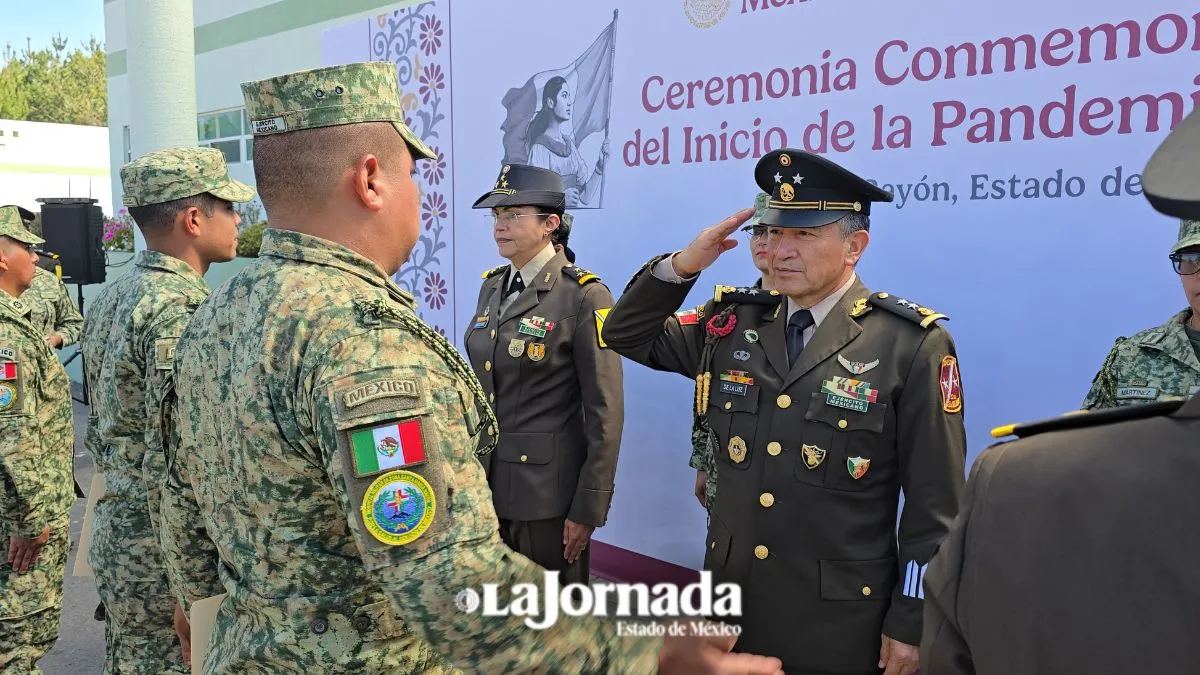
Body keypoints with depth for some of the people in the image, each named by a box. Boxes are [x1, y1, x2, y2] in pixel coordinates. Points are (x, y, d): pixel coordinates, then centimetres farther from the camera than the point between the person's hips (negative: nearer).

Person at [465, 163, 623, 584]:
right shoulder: (492, 286, 8)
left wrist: (589, 508, -15)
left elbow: (605, 411, -15)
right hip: (484, 482, 7)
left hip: (547, 487, -6)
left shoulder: (584, 296, -14)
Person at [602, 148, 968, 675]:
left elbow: (934, 504, -9)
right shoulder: (733, 324, 1)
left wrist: (911, 623, -8)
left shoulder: (912, 344, -12)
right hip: (732, 602, 4)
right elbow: (626, 335, 9)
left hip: (841, 620, -4)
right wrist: (680, 266, -7)